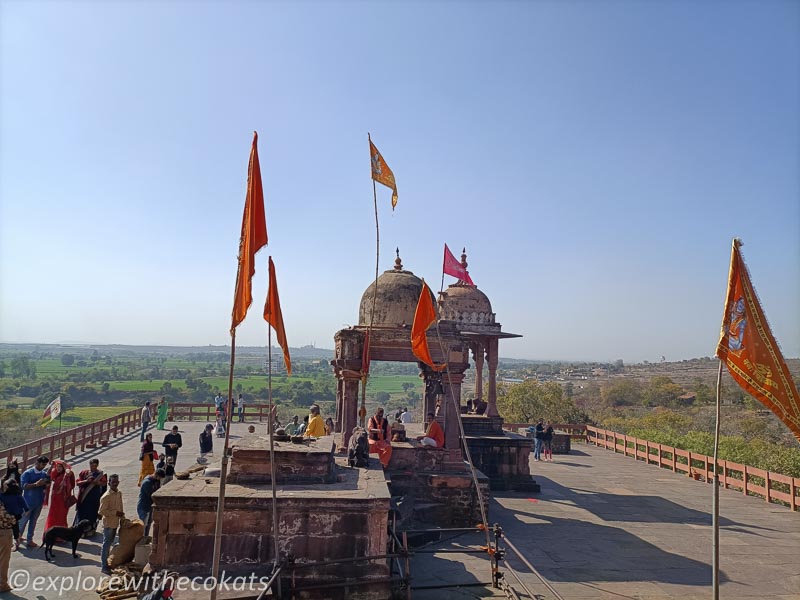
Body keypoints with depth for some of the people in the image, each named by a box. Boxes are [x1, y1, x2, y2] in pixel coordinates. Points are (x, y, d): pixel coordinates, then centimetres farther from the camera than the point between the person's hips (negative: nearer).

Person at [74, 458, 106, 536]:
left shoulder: (100, 474, 0)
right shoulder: (84, 472, 2)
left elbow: (104, 483, -2)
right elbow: (78, 482, -2)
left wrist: (98, 482, -20)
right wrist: (86, 481, -18)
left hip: (94, 497, -1)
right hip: (84, 496, 1)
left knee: (92, 513, 4)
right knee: (82, 512, 3)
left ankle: (90, 529, 17)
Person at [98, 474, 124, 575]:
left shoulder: (119, 493, 4)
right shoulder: (106, 496, -20)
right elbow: (102, 511, -20)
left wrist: (121, 514, 6)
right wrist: (116, 513, -23)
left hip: (115, 523, 7)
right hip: (108, 524, -7)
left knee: (110, 543, 18)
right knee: (106, 544, 1)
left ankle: (105, 561, 31)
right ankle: (104, 566, 9)